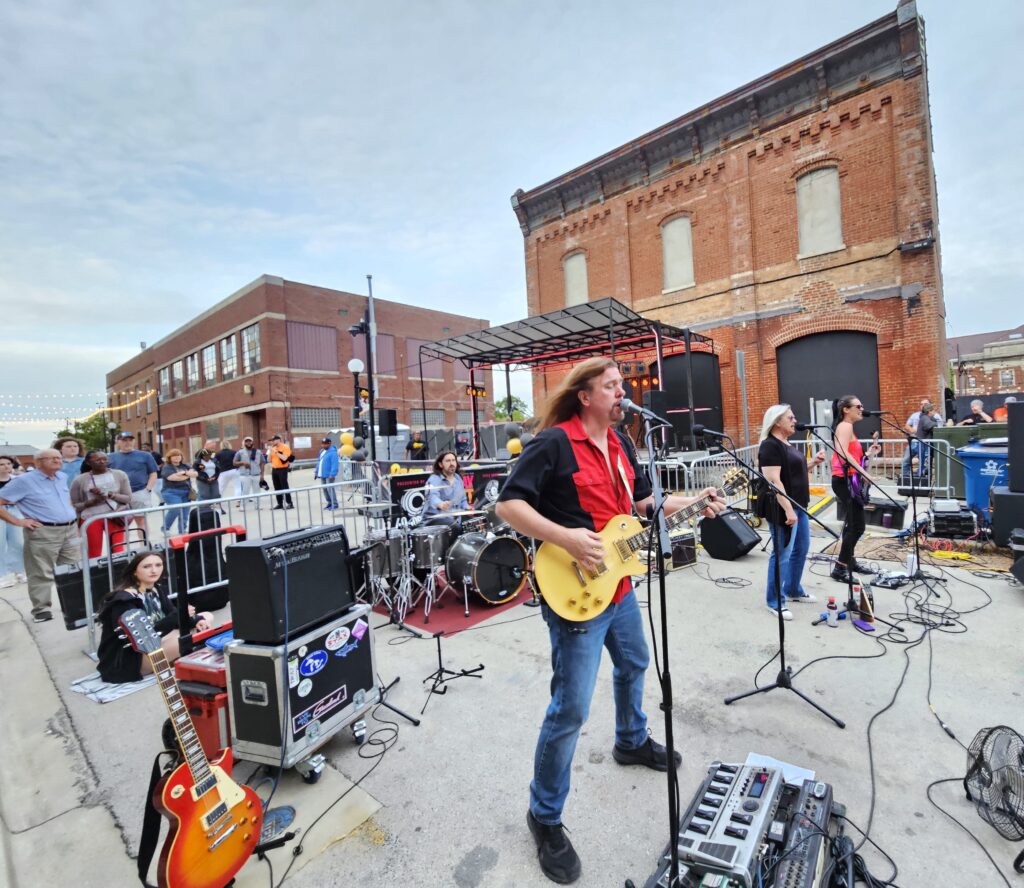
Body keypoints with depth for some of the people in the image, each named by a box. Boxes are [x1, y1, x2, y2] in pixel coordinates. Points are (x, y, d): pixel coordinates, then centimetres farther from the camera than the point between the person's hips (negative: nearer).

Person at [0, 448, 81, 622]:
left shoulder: (62, 478, 13)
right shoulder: (23, 481, -7)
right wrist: (18, 521, -12)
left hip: (70, 530, 6)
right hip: (43, 533, -6)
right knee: (42, 574, 0)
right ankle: (41, 609, 11)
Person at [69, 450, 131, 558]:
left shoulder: (119, 475, 2)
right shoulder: (80, 480, 1)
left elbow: (128, 498, 2)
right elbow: (74, 505, 3)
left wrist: (109, 495, -13)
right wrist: (91, 502, -15)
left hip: (115, 517, 0)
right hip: (90, 519, 0)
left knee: (118, 552, -2)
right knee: (93, 555, 5)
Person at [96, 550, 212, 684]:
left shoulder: (156, 590, 6)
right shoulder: (123, 600, -20)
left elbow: (172, 613, 2)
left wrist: (196, 621, -19)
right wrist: (179, 616, -33)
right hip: (125, 660, -9)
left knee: (207, 617, 2)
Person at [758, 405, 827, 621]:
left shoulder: (787, 444, 13)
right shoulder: (770, 446, -17)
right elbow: (774, 481, -24)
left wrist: (814, 463, 6)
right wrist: (788, 510, -27)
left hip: (799, 505, 10)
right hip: (783, 509, -10)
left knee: (801, 549, 18)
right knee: (782, 554, -3)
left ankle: (793, 591, 33)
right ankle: (775, 601, 8)